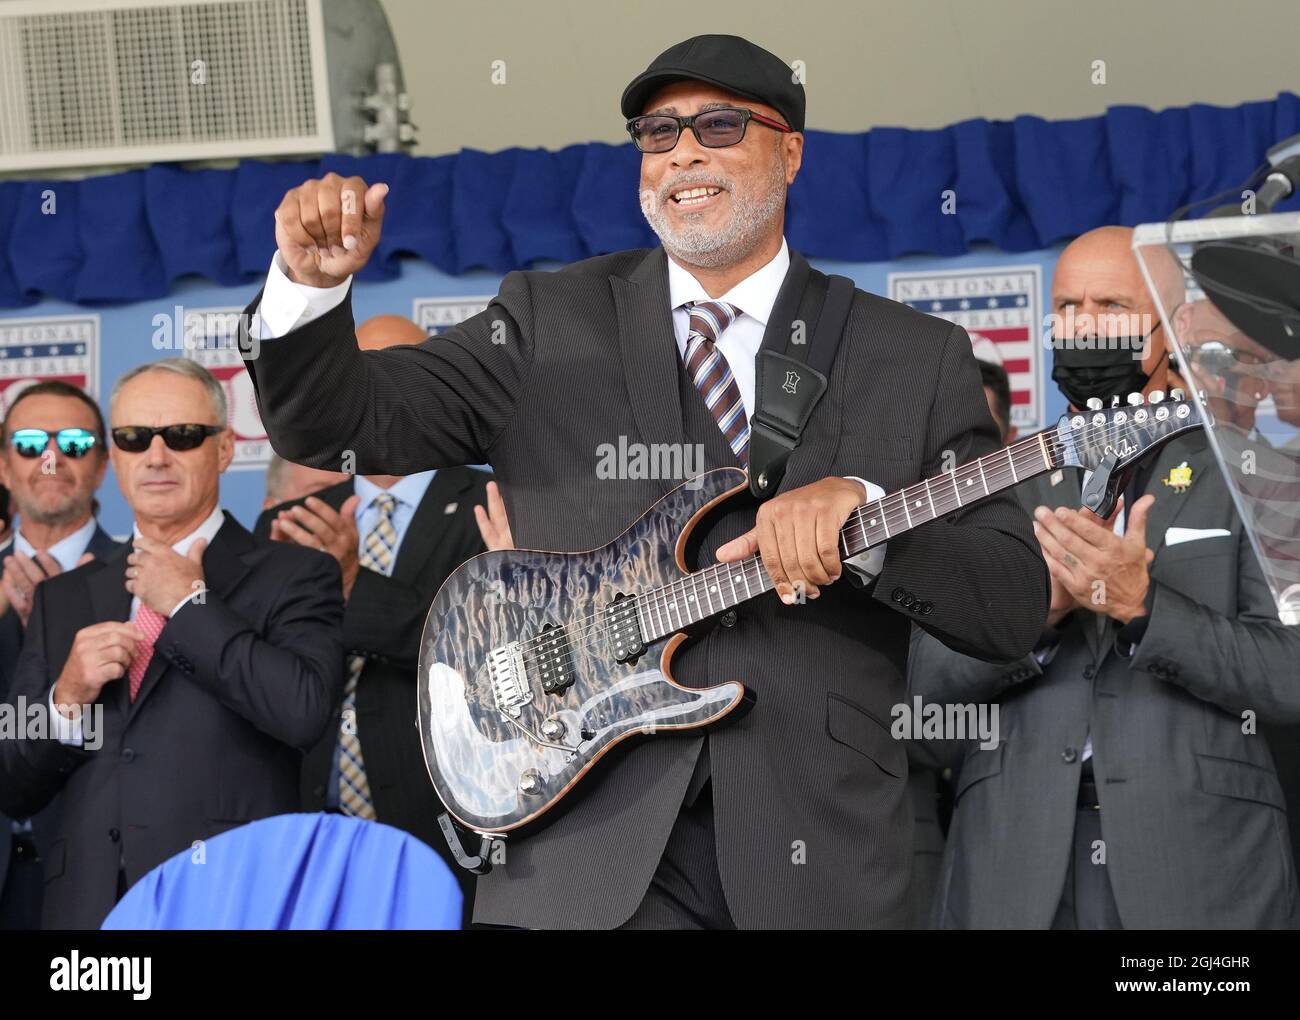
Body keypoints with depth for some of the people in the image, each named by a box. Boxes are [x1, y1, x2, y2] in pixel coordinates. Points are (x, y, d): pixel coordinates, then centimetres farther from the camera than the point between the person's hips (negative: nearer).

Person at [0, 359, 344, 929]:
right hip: (85, 908, 4)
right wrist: (66, 700, -8)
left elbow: (305, 710, -20)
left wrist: (188, 605, -9)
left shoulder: (292, 576, -1)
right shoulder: (62, 599, 12)